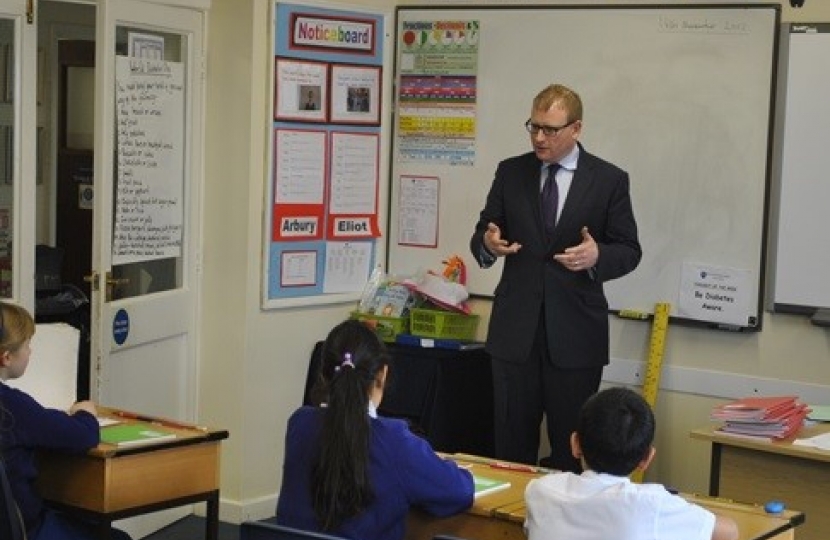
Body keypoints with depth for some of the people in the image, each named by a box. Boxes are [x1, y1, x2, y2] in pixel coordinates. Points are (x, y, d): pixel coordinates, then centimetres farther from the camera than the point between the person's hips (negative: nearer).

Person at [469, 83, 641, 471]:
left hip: (576, 334, -2)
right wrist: (488, 244, -14)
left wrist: (598, 256, -21)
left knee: (571, 447, 4)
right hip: (515, 327, 2)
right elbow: (481, 234, 10)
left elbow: (629, 250, 1)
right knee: (511, 442, 7)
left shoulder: (609, 180, 0)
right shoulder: (511, 172, 7)